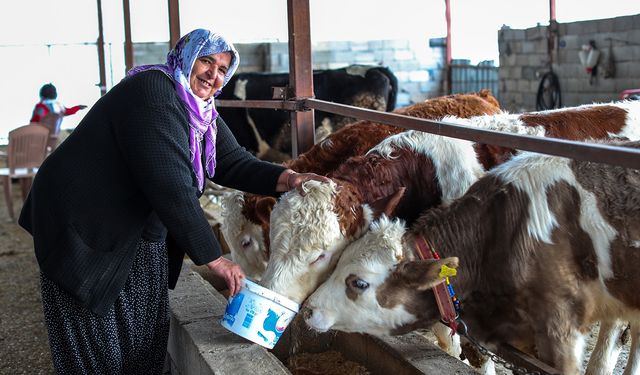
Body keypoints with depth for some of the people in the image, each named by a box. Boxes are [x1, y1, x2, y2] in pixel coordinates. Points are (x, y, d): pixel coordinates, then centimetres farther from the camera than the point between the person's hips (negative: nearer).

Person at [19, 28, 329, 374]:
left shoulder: (204, 114, 7)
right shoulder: (153, 92, -23)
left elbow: (234, 163, 3)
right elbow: (170, 185, -30)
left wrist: (287, 178, -16)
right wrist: (212, 257, -28)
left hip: (142, 238, 9)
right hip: (88, 236, -9)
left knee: (147, 340, 12)